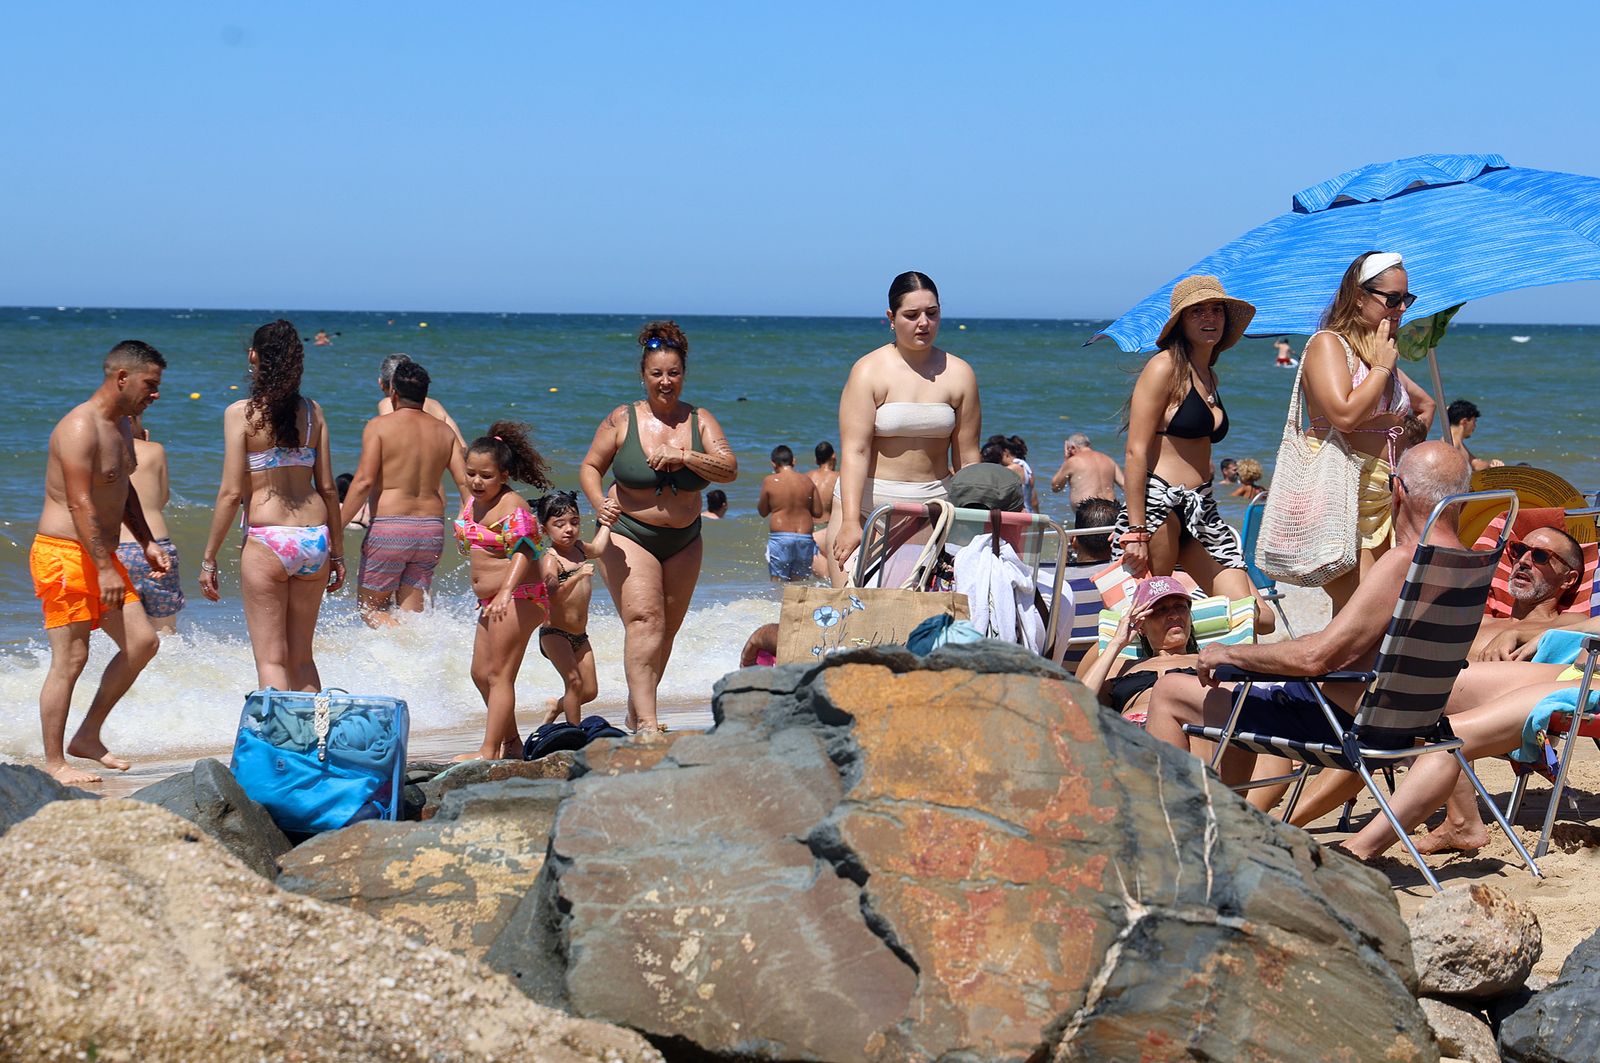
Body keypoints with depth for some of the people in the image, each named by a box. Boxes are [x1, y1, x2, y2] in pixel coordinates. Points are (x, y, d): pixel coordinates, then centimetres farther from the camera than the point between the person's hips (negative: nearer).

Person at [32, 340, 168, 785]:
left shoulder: (122, 425, 13)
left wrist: (146, 541, 17)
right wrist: (104, 569, -27)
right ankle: (54, 762, 2)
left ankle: (87, 737, 14)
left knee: (142, 642, 5)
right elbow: (80, 504, -24)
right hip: (64, 553, -10)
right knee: (70, 658, -7)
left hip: (100, 555, 10)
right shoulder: (80, 428, -18)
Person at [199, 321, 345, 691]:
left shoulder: (241, 413, -6)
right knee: (302, 657, 16)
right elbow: (328, 488, 8)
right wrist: (337, 552, 17)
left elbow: (232, 492, -9)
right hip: (315, 539, 5)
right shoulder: (312, 411, 6)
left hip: (267, 540, -5)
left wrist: (209, 559, -3)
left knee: (271, 659, 0)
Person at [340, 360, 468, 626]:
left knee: (370, 609, 7)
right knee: (411, 612, 12)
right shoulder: (444, 431, 10)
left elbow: (364, 482, -13)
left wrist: (336, 527, -10)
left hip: (388, 529, -5)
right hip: (432, 529, 5)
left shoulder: (380, 426, -5)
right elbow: (465, 482, 3)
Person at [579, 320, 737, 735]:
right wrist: (600, 503, -16)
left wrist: (684, 457, -23)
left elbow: (729, 469, -9)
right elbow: (590, 467, 3)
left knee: (667, 631, 9)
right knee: (644, 620, -20)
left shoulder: (699, 420, 2)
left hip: (684, 541, 4)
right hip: (629, 536, -4)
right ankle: (646, 721, -29)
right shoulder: (622, 420, -3)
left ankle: (635, 713, 25)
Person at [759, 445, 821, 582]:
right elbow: (818, 512, 8)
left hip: (780, 538, -3)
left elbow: (762, 511, 6)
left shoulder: (770, 482, -4)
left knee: (778, 584, 2)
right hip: (805, 538, 3)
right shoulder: (807, 481, 4)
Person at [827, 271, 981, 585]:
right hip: (866, 502, -2)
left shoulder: (959, 374, 5)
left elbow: (967, 458, 8)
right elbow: (855, 450, -12)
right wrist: (850, 522, -21)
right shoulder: (869, 371, -3)